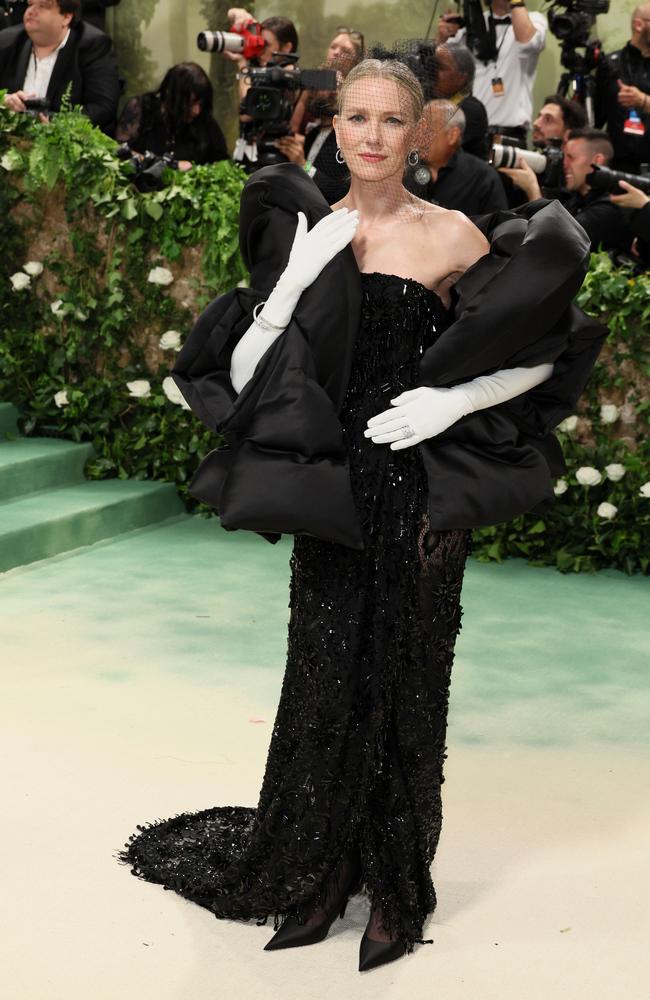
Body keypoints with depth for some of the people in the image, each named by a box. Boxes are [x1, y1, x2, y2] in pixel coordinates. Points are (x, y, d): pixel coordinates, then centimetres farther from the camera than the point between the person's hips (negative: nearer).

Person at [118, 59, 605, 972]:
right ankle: (321, 872, 26)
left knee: (404, 682, 6)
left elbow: (539, 352, 0)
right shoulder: (306, 231, 6)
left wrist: (450, 400, -12)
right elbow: (245, 374, 0)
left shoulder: (450, 236, -3)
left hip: (421, 498, -3)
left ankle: (398, 887, 23)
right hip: (329, 494, 3)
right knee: (326, 681, 8)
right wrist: (295, 279, -13)